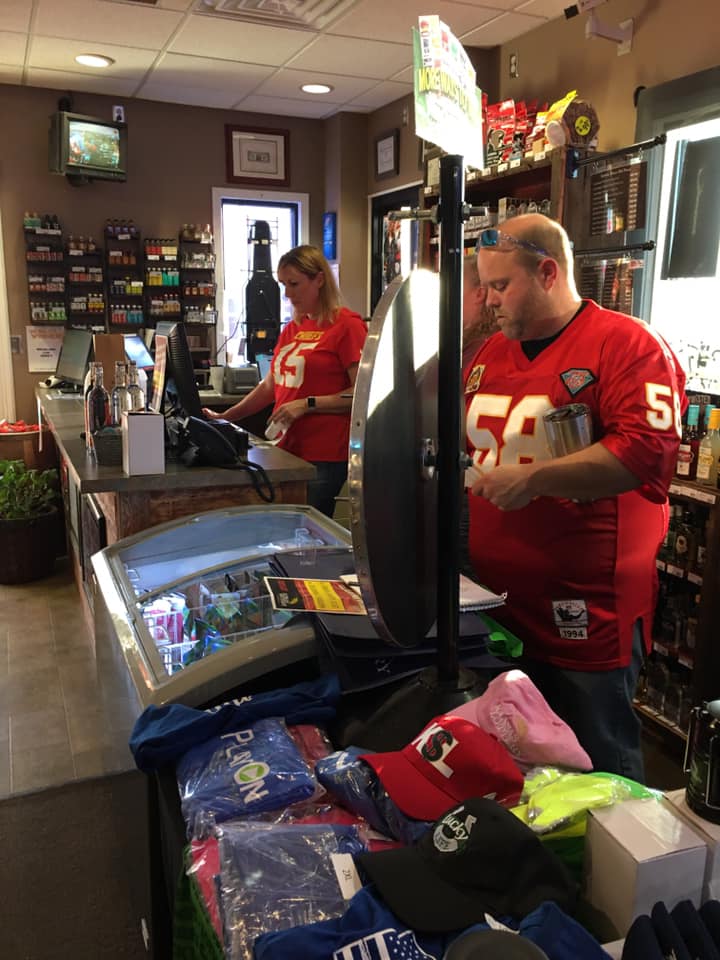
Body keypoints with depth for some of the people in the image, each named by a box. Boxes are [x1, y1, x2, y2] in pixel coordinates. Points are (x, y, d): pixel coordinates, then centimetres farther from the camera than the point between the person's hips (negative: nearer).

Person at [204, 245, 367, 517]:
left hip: (324, 457, -7)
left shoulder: (346, 324, -7)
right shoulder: (292, 329, 16)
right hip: (287, 449, 7)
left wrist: (306, 405, -17)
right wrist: (225, 417, 14)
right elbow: (270, 386, 21)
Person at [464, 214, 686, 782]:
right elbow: (461, 440, 26)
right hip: (495, 603, 7)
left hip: (587, 615, -7)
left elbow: (647, 450, -23)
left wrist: (532, 478, -23)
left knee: (597, 769, 11)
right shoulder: (491, 353, 13)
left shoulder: (629, 345, -10)